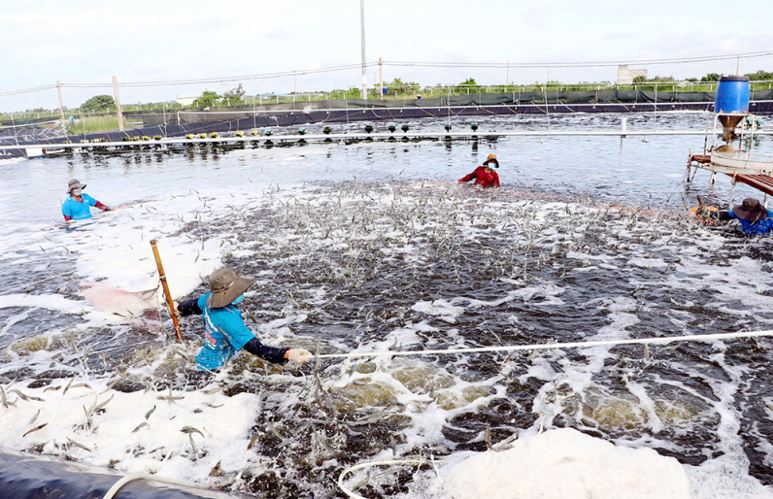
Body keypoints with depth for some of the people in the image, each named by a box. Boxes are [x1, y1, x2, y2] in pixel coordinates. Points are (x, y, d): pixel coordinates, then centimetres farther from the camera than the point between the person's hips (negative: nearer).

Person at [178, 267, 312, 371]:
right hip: (213, 368, -8)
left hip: (204, 358, 8)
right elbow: (257, 349, -40)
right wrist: (287, 354, -53)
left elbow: (193, 305, 14)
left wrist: (180, 308, 38)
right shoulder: (228, 319, -36)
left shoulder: (209, 298, -11)